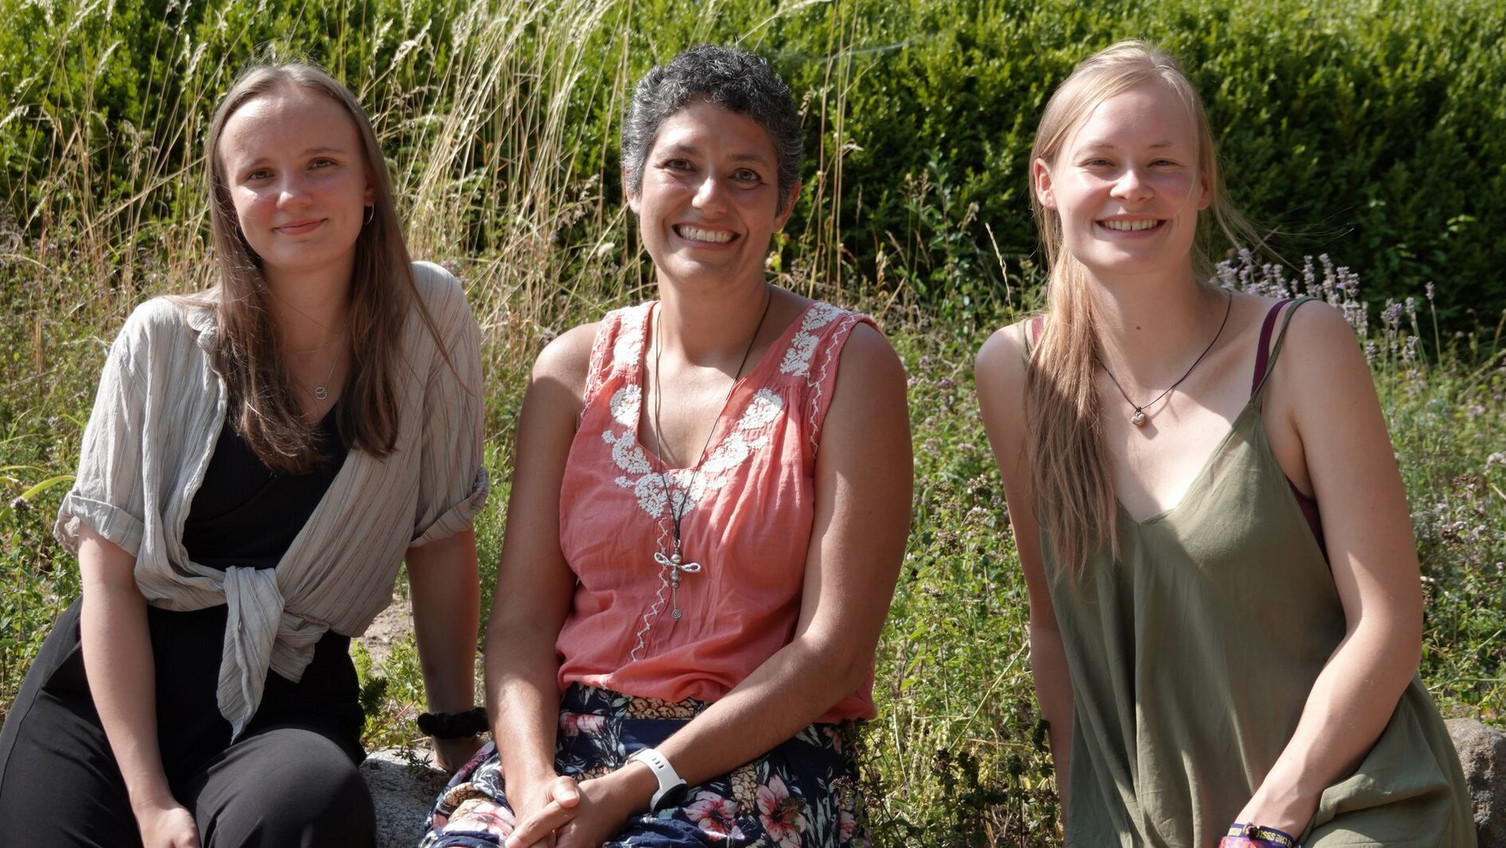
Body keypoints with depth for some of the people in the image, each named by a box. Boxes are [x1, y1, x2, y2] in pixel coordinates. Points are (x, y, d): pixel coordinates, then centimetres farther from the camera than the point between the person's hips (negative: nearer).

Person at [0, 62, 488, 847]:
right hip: (106, 692, 1)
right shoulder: (165, 342, -4)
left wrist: (458, 738, 5)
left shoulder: (429, 317, -2)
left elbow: (441, 541, 5)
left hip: (287, 702, -1)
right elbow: (110, 575, -5)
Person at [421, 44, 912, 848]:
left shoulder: (848, 366, -3)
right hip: (571, 732, 3)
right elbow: (522, 616, 5)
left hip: (758, 753, -3)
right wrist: (533, 780, -15)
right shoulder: (575, 368, 8)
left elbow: (833, 652, -8)